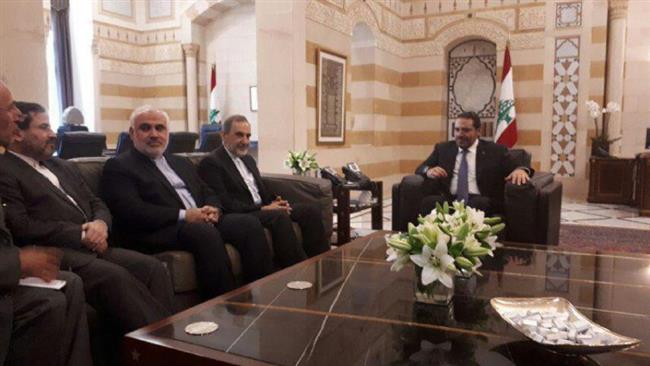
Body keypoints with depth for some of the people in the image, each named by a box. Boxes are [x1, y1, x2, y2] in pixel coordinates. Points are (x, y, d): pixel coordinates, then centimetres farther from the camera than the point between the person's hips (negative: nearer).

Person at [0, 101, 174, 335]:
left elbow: (97, 204, 21)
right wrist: (81, 235, -12)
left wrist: (100, 224, -3)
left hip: (92, 248, 7)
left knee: (153, 268, -16)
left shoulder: (64, 167, 24)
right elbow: (21, 227, -12)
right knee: (115, 276, -32)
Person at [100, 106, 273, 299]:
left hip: (202, 222, 7)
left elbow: (208, 194, 22)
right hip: (162, 231, -6)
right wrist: (183, 215, -16)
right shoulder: (118, 166, 4)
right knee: (205, 232, -35)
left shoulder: (181, 162, 26)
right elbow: (131, 211, -10)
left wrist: (213, 210, -4)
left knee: (249, 223, -18)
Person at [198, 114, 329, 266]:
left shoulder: (248, 159, 21)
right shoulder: (210, 162, -6)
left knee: (311, 209, -9)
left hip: (263, 208, 8)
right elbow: (224, 203, -15)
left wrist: (275, 202, -2)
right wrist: (263, 208, -18)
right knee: (279, 216, -34)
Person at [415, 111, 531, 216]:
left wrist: (520, 169, -16)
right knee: (428, 202, -31)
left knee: (480, 203, -36)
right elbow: (420, 169, 17)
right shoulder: (442, 148, 20)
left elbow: (514, 169, 9)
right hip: (448, 200, 1)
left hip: (480, 202, -1)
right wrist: (428, 171, -7)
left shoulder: (495, 150, 15)